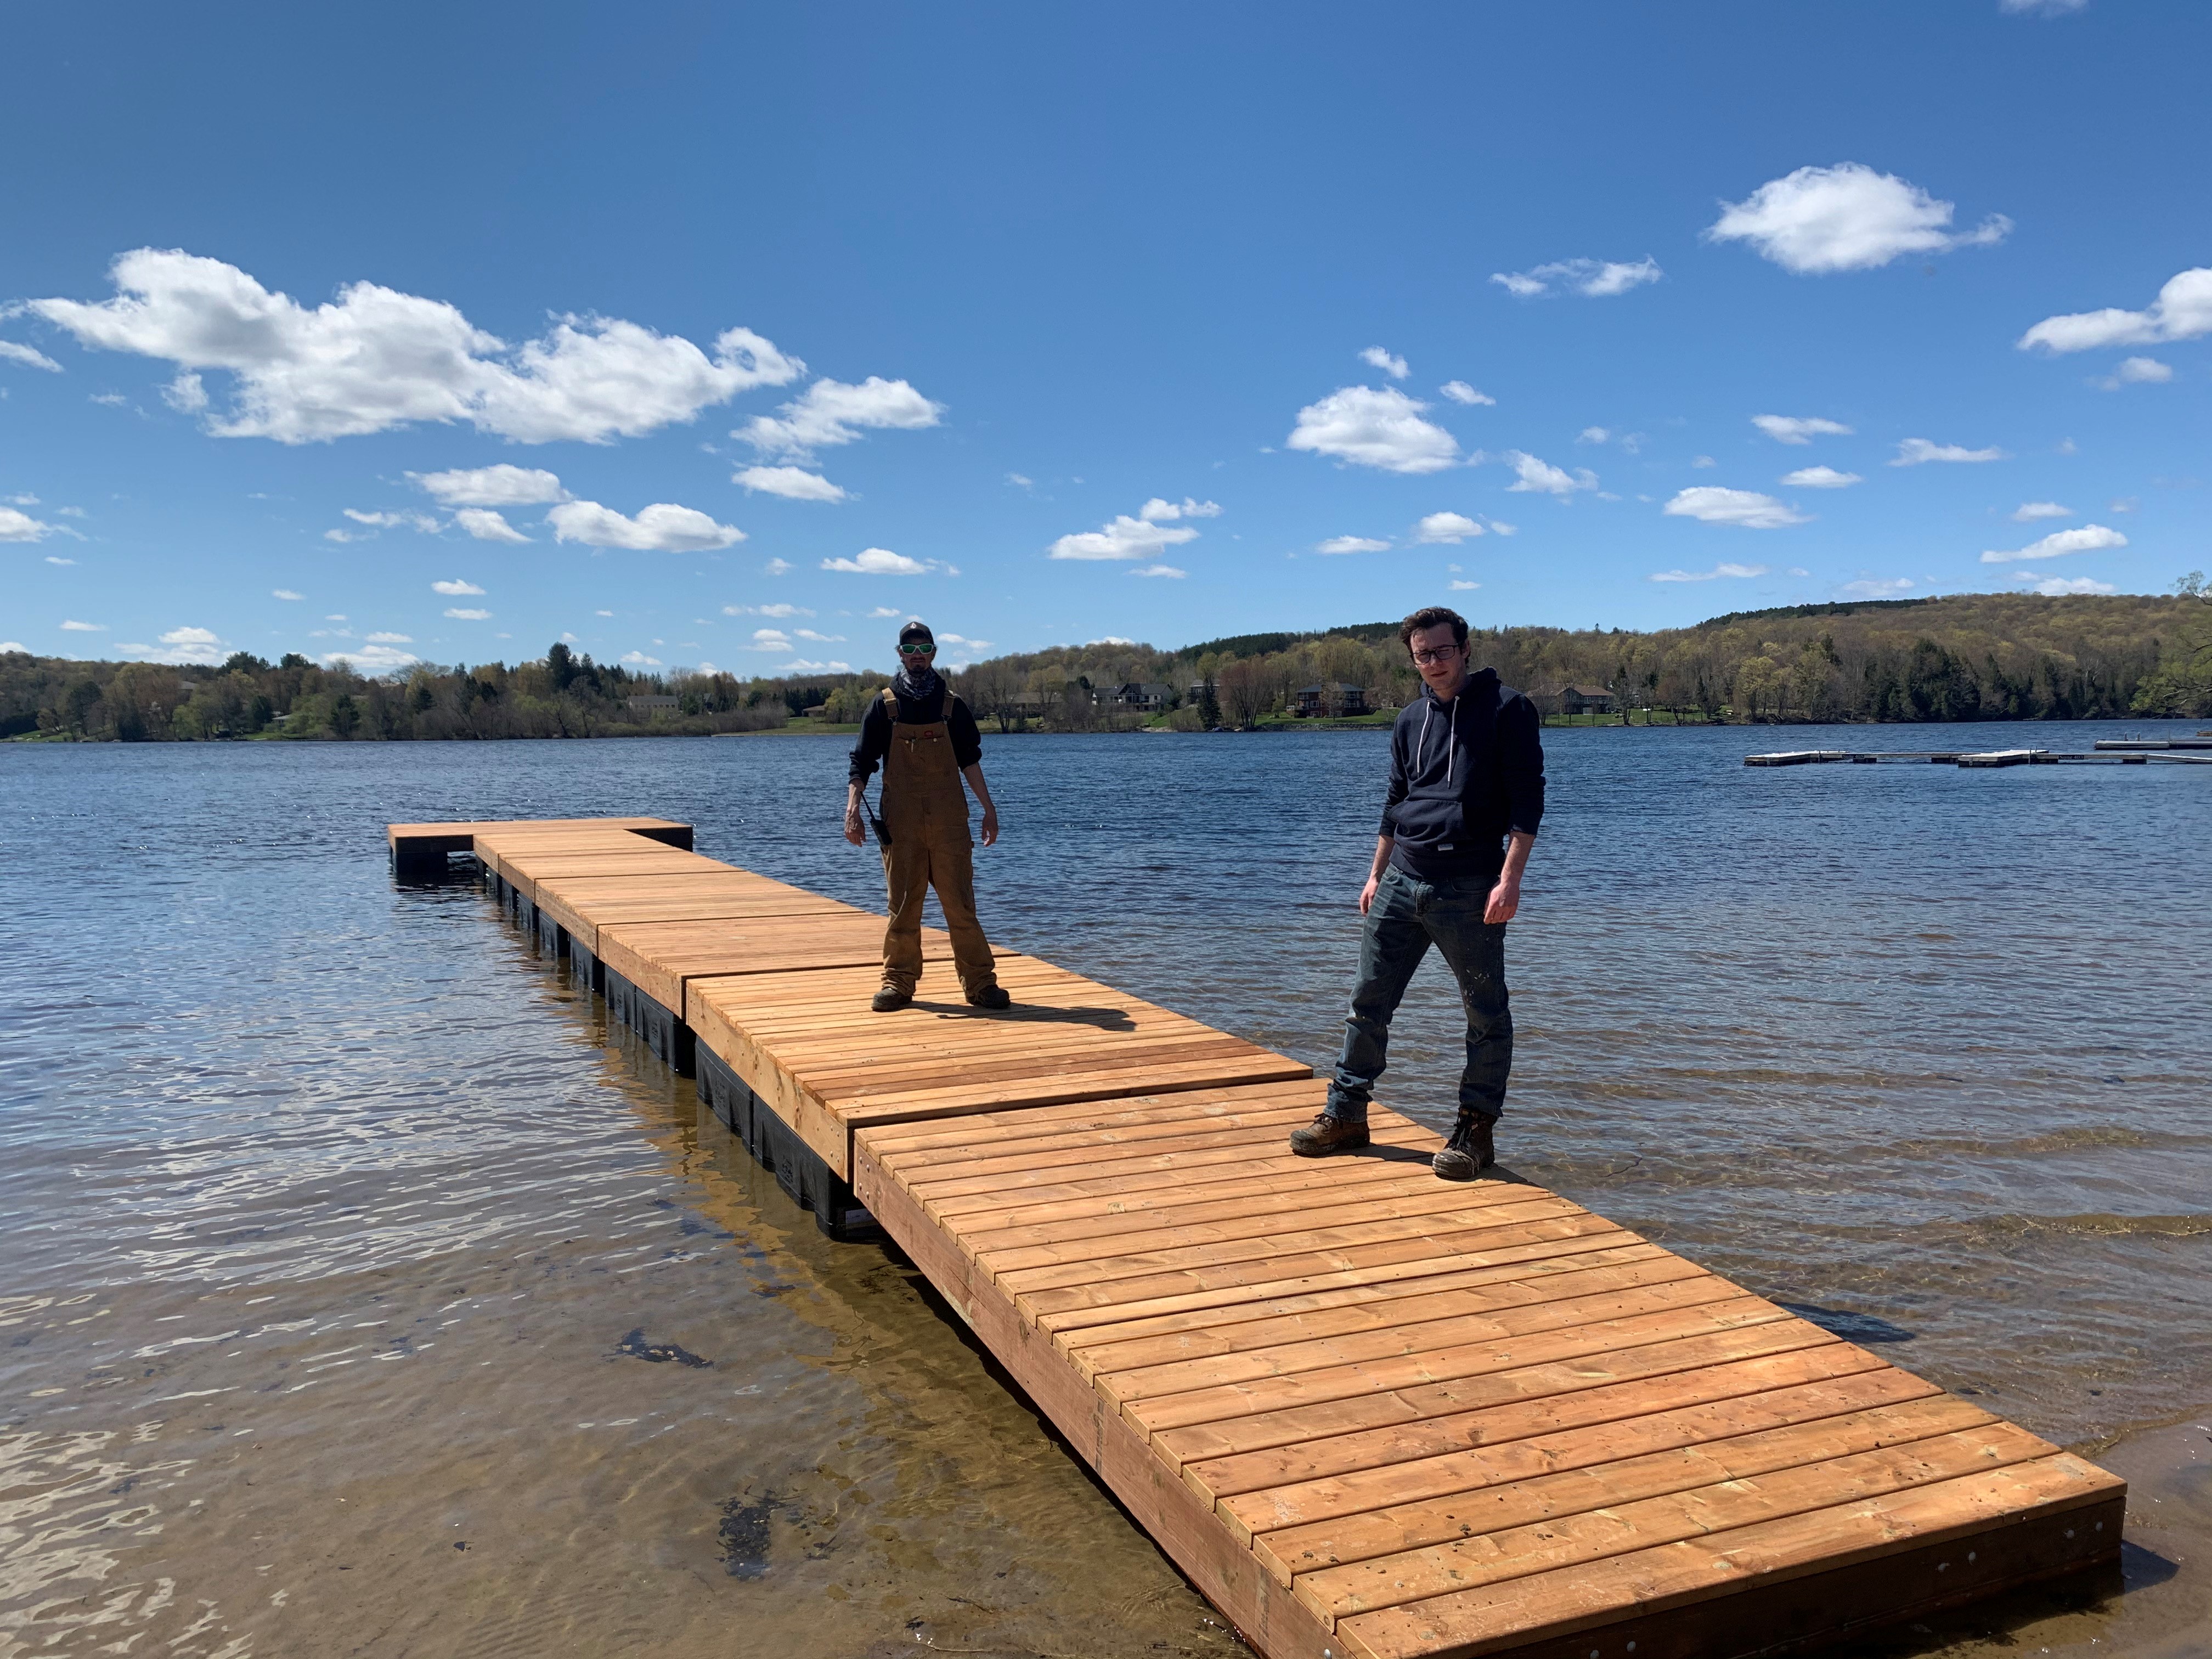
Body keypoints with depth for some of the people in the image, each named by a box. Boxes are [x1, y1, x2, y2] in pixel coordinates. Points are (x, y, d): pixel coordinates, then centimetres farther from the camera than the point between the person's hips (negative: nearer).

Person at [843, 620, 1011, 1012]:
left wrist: (988, 808, 6)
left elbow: (969, 760, 11)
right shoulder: (883, 705, 5)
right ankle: (898, 983, 13)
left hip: (949, 820, 0)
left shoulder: (952, 705, 8)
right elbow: (862, 763, 3)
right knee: (902, 905, 4)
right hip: (901, 822, 0)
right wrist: (853, 807, -10)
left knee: (961, 902, -1)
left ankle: (980, 982, 4)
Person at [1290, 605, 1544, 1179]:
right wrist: (1376, 876, 19)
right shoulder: (1410, 720, 14)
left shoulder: (1506, 709, -4)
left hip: (1469, 891, -5)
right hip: (1400, 883, 6)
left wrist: (1510, 880, -16)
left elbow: (1527, 799, -8)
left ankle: (1476, 1130, 14)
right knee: (1369, 1002, 6)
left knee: (1487, 1014, 4)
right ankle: (1346, 1114, 17)